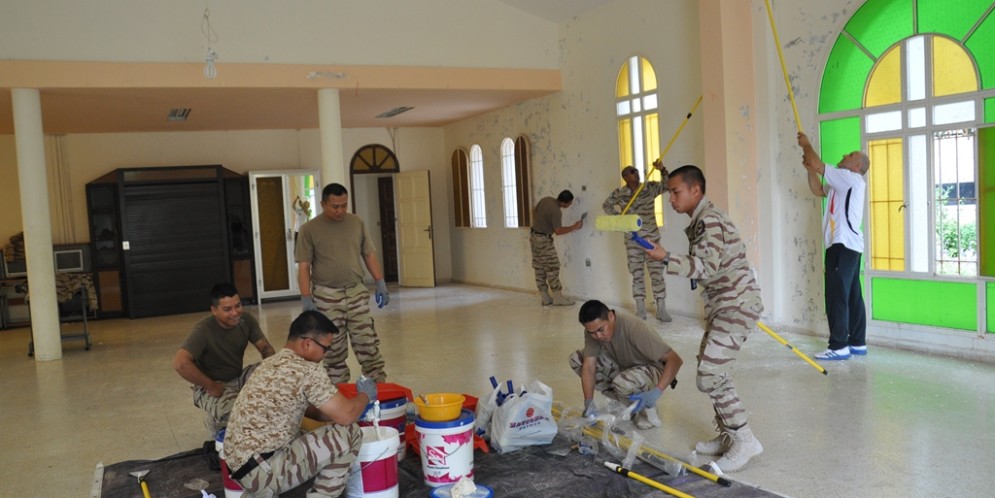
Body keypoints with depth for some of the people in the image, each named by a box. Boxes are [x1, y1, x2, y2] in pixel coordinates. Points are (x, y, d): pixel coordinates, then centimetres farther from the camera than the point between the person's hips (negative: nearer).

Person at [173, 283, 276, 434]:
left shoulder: (246, 320, -9)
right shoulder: (203, 331, -26)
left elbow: (266, 348, -1)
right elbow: (180, 363, -37)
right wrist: (210, 386, -27)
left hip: (238, 378, 6)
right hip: (212, 387, -5)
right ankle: (216, 421, 3)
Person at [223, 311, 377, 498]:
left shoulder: (272, 363, 14)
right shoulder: (306, 370, -15)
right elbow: (346, 415, -12)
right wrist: (365, 395, 7)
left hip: (241, 465, 10)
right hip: (261, 471, -10)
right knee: (349, 433, -8)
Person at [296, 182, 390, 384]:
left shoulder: (357, 223, 5)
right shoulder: (309, 229, -4)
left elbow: (369, 255, 12)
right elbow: (304, 267, -4)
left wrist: (381, 284, 7)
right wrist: (306, 299, -10)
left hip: (356, 292, 2)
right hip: (326, 296, -2)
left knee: (368, 343, 2)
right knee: (334, 349, 5)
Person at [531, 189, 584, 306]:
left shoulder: (545, 200, 3)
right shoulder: (556, 211, -22)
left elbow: (534, 214, 14)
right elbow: (558, 231, -19)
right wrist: (575, 227, -10)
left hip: (534, 237, 9)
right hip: (544, 240, -9)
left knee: (539, 269, 9)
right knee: (552, 269, -2)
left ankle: (546, 298, 14)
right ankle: (558, 298, 1)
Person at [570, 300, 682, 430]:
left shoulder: (634, 328, -34)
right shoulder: (593, 330, -17)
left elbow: (675, 360, -33)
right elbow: (589, 366, -17)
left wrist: (657, 392, -43)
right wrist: (589, 402, -30)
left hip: (652, 369, -7)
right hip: (624, 367, 7)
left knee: (623, 382, -39)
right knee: (576, 359, -10)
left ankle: (647, 407, -4)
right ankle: (625, 402, 4)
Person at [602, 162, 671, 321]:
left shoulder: (650, 188, -4)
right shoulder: (618, 193, -3)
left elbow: (668, 185, -13)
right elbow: (606, 205, 10)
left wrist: (662, 170, -26)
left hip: (651, 237, 0)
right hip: (632, 239, 0)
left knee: (657, 272, -1)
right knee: (637, 274, 6)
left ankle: (661, 309, 5)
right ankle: (640, 309, 14)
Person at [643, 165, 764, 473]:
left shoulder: (709, 220, -16)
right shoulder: (701, 220, 16)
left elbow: (707, 266, -27)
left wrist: (666, 259, -33)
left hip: (735, 304, -11)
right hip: (723, 305, 11)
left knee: (710, 376, -14)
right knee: (711, 372, 13)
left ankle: (745, 441, -4)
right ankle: (727, 437, 23)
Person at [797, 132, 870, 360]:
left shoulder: (851, 178, -9)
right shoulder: (843, 183, 21)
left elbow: (818, 165, -14)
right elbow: (818, 190, 27)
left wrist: (806, 145, 1)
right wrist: (809, 168, 16)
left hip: (843, 245, -10)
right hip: (846, 245, 10)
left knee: (837, 296, -10)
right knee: (852, 295, 11)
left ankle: (839, 347, -9)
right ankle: (857, 343, 15)